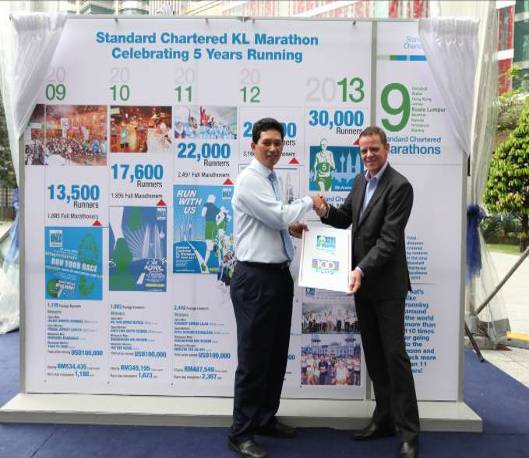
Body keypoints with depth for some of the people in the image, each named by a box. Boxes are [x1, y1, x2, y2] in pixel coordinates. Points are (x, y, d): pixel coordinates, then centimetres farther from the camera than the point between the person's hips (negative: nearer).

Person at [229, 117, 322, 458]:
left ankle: (266, 419, 32)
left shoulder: (274, 179, 15)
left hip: (280, 274, 9)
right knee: (253, 358, -1)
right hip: (255, 278, -9)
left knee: (277, 354, 16)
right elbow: (280, 216, -20)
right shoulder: (248, 180, -12)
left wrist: (290, 226, 1)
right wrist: (309, 202, -5)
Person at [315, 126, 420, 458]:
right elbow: (345, 220, 15)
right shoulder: (361, 180, 11)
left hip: (387, 284, -7)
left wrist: (362, 270, -29)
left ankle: (408, 431, 8)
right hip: (363, 281, 7)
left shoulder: (400, 186, -14)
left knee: (394, 354, -3)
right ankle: (385, 418, 26)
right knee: (373, 354, 13)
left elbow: (389, 239, -20)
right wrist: (327, 211, -6)